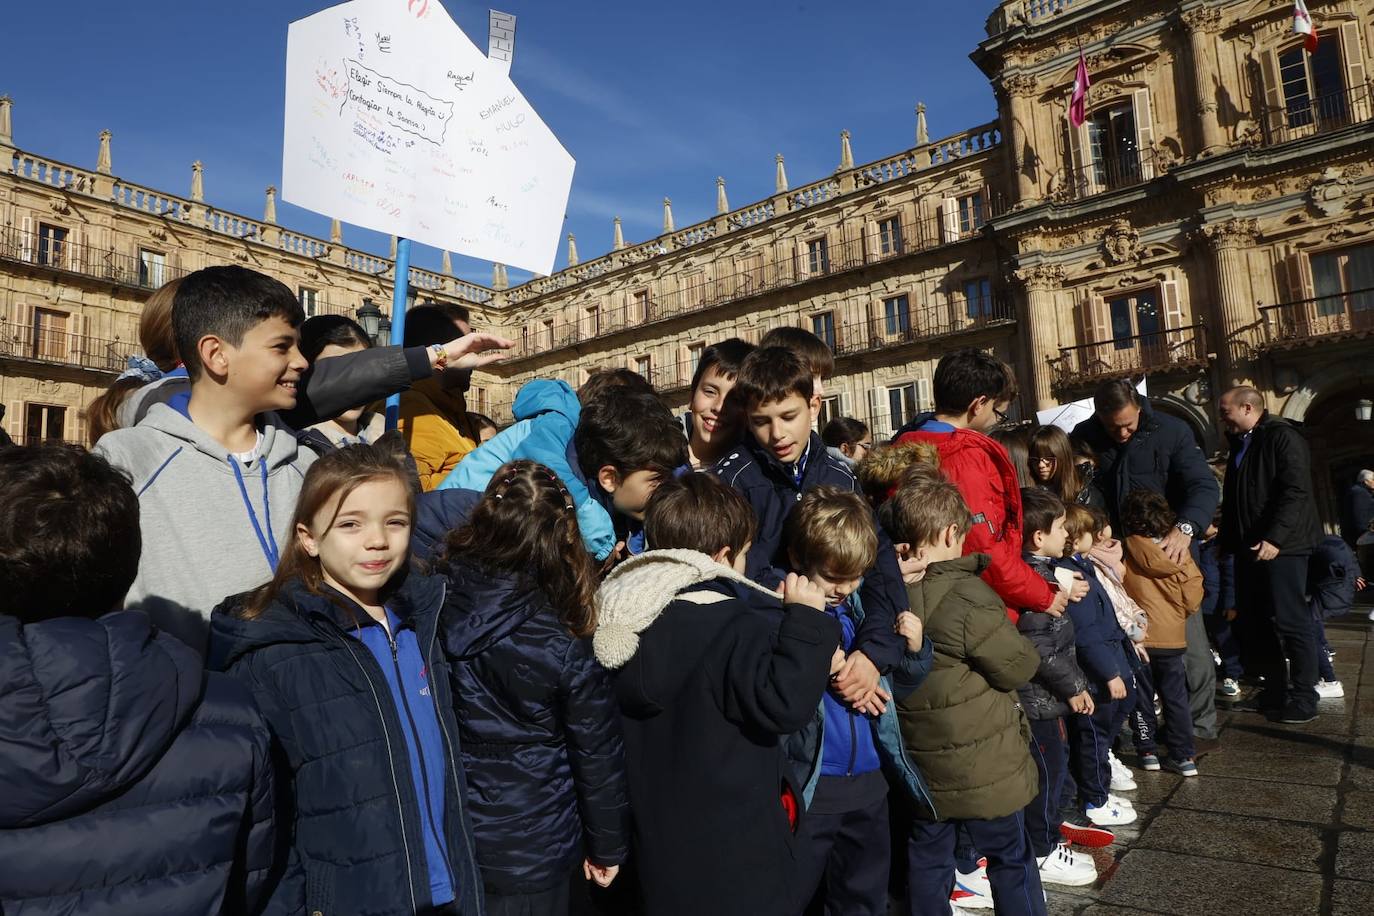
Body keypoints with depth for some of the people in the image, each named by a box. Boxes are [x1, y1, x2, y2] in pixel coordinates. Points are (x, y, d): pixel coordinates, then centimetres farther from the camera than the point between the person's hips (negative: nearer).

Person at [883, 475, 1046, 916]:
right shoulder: (967, 597, -24)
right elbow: (1019, 666, -14)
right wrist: (1013, 639, 3)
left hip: (920, 768, 5)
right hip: (984, 768, -5)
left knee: (926, 861, 17)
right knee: (1011, 858, 15)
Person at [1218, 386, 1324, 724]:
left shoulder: (1282, 437, -8)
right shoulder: (1241, 444, 19)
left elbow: (1296, 491, -18)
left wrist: (1274, 538, -24)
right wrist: (1228, 542, 18)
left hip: (1280, 547, -9)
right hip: (1249, 547, 9)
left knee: (1291, 623, -3)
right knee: (1253, 623, 10)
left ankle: (1304, 699, 7)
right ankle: (1276, 691, 21)